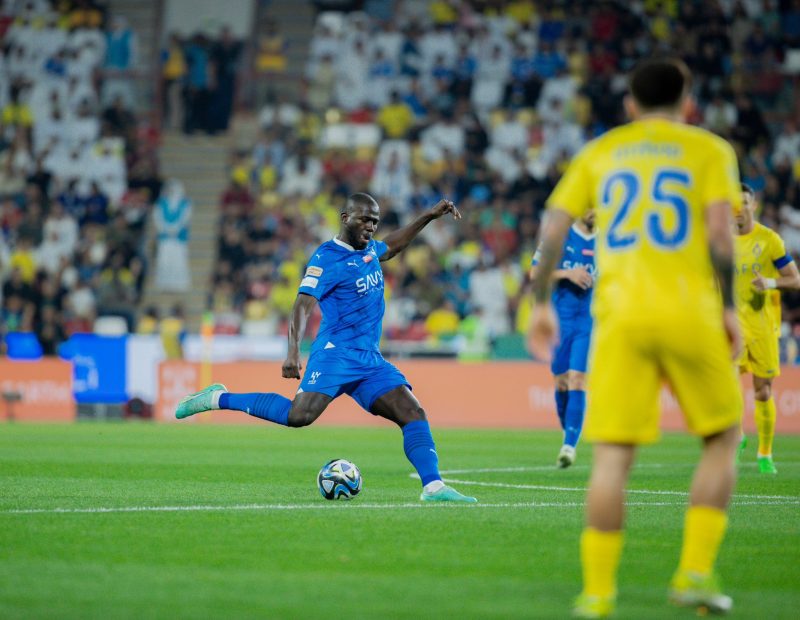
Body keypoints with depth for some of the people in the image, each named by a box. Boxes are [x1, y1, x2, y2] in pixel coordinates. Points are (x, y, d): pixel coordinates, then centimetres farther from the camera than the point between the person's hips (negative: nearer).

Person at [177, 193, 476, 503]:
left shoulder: (369, 250, 16)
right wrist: (293, 352, -31)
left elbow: (391, 246, 41)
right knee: (300, 414, -25)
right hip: (336, 353, -8)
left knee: (414, 414, -6)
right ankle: (218, 399, -12)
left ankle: (433, 487, -8)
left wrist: (429, 216, 36)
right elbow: (303, 305, -18)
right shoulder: (327, 257, -9)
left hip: (371, 361, 8)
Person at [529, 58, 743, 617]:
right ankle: (696, 572, 5)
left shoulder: (599, 153, 16)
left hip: (619, 316, 2)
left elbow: (553, 229, 9)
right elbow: (720, 231, -4)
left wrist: (542, 304, 15)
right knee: (722, 439, 15)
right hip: (690, 313, -2)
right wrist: (730, 307, 1)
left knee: (612, 456, 0)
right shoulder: (710, 150, 10)